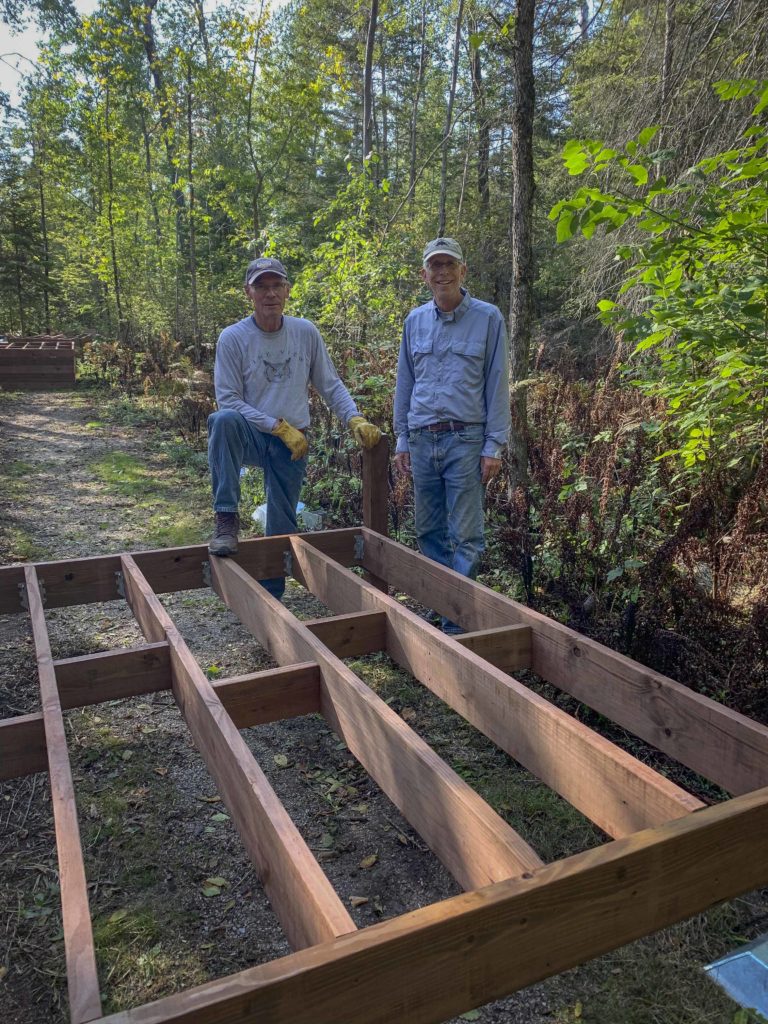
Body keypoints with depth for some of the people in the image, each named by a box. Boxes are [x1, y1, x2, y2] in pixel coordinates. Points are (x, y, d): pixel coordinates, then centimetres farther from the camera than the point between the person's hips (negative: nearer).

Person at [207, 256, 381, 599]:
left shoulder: (306, 332, 0)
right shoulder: (232, 338, -9)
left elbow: (330, 385, 6)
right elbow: (229, 399, -13)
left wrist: (355, 420, -10)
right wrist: (280, 427, -20)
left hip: (293, 445, 3)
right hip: (250, 436, -2)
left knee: (282, 530, 6)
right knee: (223, 420, -37)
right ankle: (226, 520, -31)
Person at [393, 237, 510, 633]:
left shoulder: (487, 317, 0)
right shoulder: (415, 320, 11)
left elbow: (497, 385, -2)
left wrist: (494, 445, -8)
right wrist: (402, 440, 12)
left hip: (465, 440, -4)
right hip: (422, 439, 5)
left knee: (465, 536, -3)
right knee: (428, 532, 11)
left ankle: (458, 618, 5)